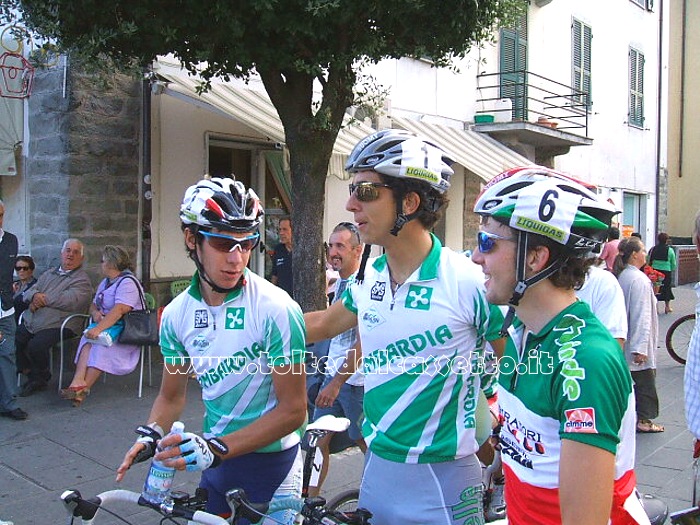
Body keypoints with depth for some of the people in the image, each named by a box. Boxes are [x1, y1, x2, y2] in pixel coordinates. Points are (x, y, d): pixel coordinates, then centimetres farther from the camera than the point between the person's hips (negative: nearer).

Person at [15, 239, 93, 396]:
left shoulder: (82, 280, 0)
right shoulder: (48, 274, 23)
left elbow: (69, 301, -17)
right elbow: (27, 294, 16)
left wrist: (42, 298, -8)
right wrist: (35, 296, -9)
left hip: (57, 326, -7)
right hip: (30, 323, 7)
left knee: (36, 346, -28)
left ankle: (42, 376, 2)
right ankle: (32, 375, 6)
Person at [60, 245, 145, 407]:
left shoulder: (127, 283, -10)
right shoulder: (105, 283, 23)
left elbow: (119, 311, -23)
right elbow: (93, 304, 21)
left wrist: (98, 328, -31)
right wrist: (95, 313, -4)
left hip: (125, 328, -7)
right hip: (105, 325, 8)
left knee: (100, 342, -32)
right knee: (88, 339, -23)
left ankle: (83, 387, -30)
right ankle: (79, 381, -40)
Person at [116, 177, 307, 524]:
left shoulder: (277, 310, -21)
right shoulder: (177, 313, -4)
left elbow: (293, 410, -19)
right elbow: (171, 396, 8)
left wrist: (216, 448, -27)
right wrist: (150, 435, -12)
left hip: (270, 463, -5)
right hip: (214, 460, 5)